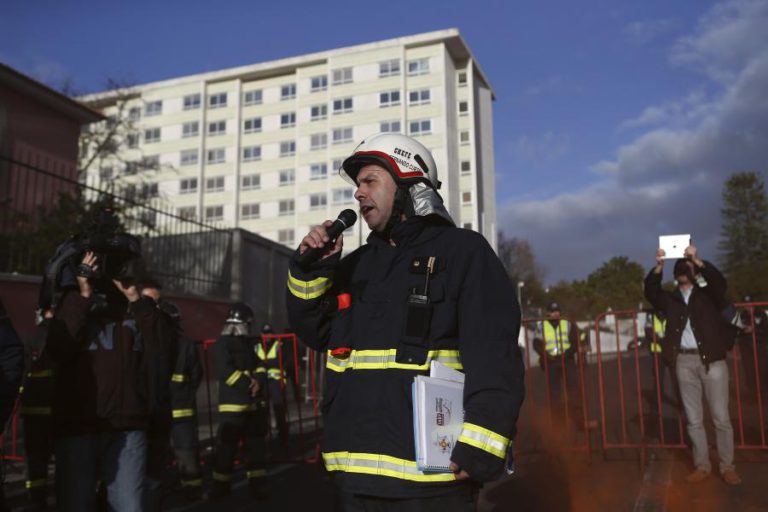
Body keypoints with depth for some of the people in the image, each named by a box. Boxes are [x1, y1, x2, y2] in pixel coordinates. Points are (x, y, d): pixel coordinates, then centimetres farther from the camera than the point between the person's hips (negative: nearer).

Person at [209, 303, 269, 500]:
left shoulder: (250, 343, 15)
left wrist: (258, 380, -13)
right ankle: (221, 484, 12)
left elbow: (260, 365, 9)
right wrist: (248, 385, -19)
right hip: (233, 404, -6)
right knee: (227, 446, -2)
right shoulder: (222, 344, -6)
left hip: (254, 404, 7)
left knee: (256, 445, 9)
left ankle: (257, 483, 17)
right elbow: (226, 371, -16)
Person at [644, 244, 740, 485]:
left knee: (721, 417, 1)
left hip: (711, 359, -2)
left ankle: (727, 466, 11)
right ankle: (702, 465, 15)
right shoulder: (670, 299, 13)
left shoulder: (707, 294, 9)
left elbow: (720, 282, -10)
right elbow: (650, 292, -3)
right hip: (684, 361, 2)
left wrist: (696, 260, -19)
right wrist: (659, 266, -16)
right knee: (693, 419, 6)